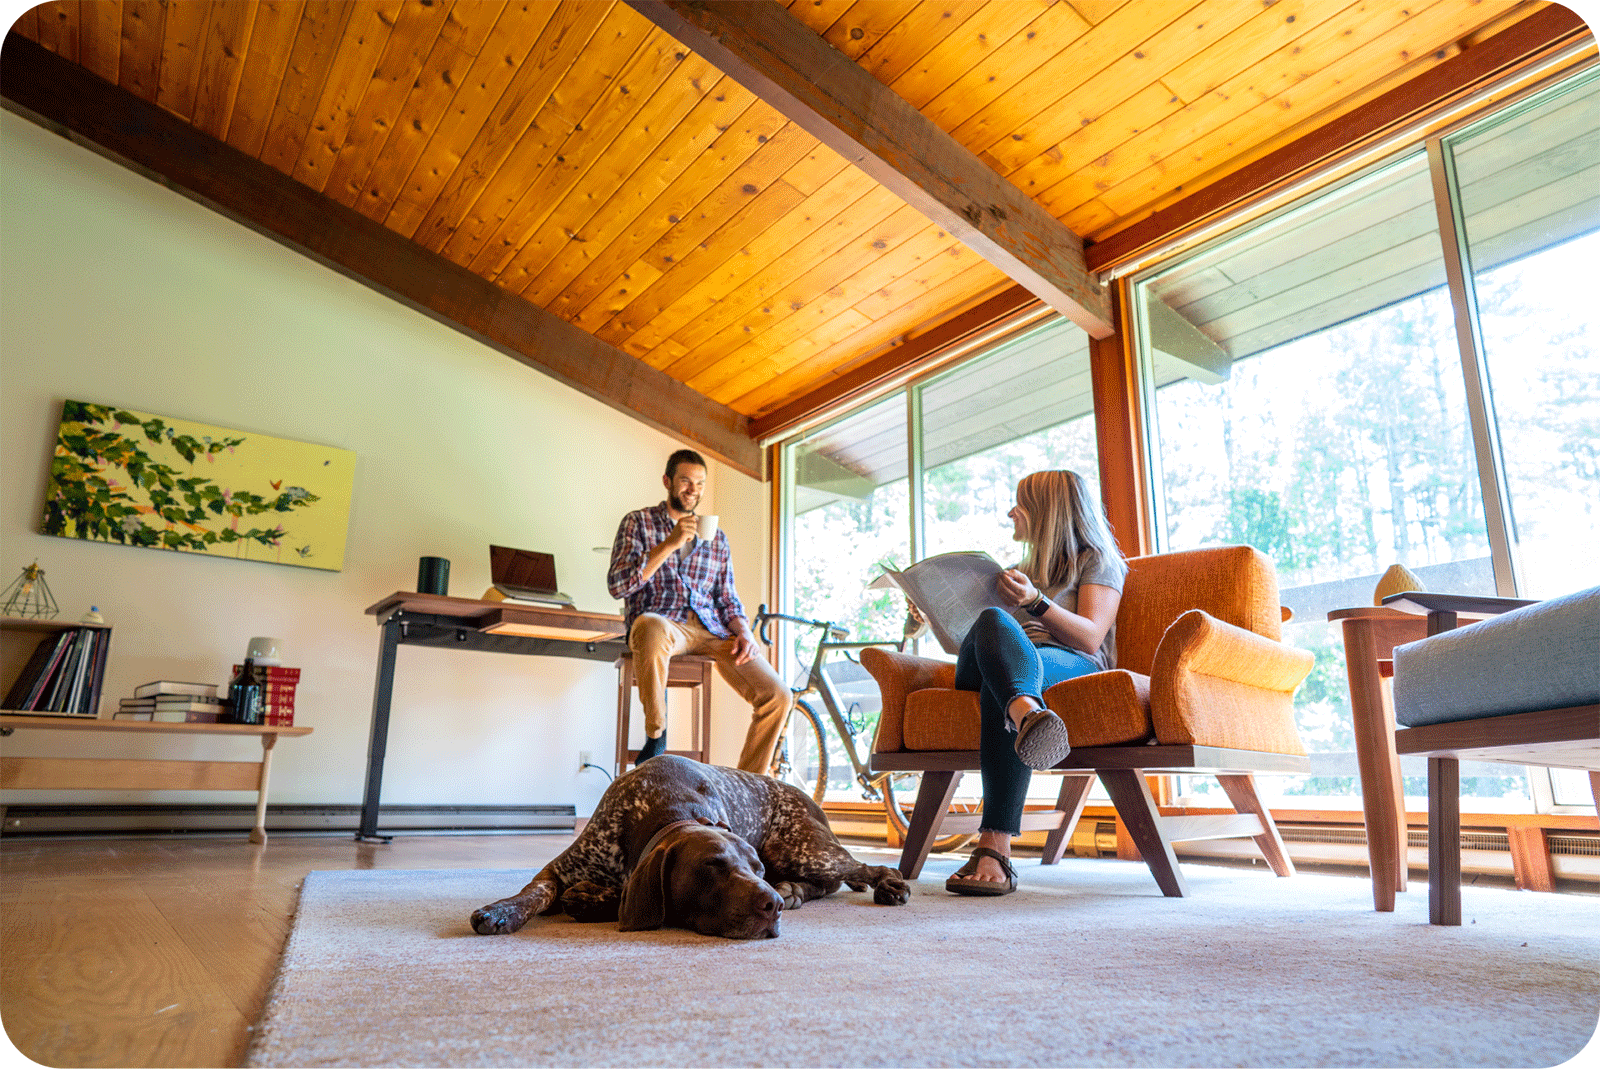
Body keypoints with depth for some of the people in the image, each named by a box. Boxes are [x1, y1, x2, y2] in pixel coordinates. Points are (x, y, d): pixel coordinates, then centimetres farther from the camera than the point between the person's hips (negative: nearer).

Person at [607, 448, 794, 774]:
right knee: (651, 627, -43)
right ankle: (655, 736, -20)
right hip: (662, 622, -4)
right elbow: (617, 585, -3)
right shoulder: (638, 523, 11)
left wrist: (744, 632, 1)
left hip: (711, 629, 4)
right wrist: (670, 544, -11)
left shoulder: (716, 537, 24)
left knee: (778, 697, -17)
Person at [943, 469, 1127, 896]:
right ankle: (1028, 715, -68)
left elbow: (1090, 638, -2)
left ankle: (994, 848, -54)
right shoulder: (1026, 568, 37)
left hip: (1072, 666, -4)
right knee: (993, 621, -35)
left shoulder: (1098, 560, 17)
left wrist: (1036, 602, -17)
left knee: (998, 687, -41)